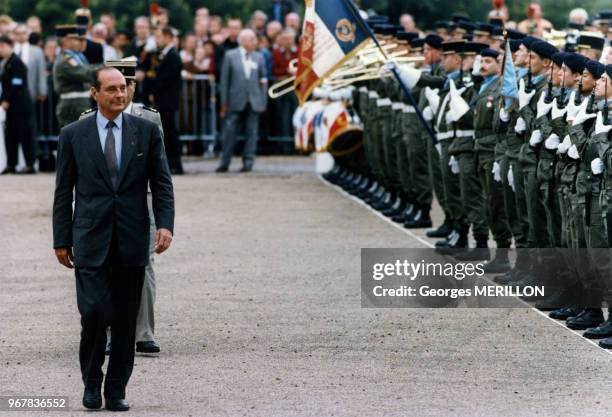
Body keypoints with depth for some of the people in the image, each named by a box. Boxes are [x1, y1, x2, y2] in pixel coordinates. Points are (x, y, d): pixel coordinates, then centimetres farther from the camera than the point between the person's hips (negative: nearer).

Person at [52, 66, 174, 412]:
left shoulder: (147, 131, 5)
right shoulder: (74, 135, 3)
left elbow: (162, 183, 5)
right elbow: (63, 191, 6)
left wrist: (166, 224, -9)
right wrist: (62, 239, 4)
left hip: (132, 241, 2)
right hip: (90, 241, -1)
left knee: (126, 319, 5)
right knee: (95, 311, -12)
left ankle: (117, 390, 15)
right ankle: (92, 381, 9)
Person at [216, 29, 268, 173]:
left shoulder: (259, 57, 8)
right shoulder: (230, 56, 1)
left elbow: (263, 81, 11)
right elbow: (224, 80, 1)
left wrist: (263, 101, 5)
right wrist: (224, 102, -2)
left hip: (254, 102, 2)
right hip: (236, 101, -2)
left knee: (251, 132, 2)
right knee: (229, 131, -3)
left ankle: (248, 161, 7)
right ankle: (225, 162, 3)